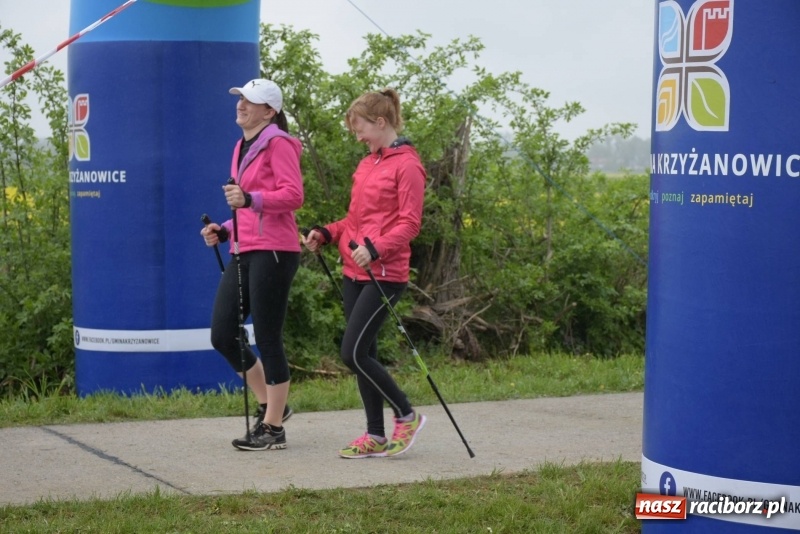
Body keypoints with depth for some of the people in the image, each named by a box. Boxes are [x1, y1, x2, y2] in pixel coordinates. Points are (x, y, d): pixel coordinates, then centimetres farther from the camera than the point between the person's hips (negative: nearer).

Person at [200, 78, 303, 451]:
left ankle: (273, 428, 7)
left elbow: (293, 196, -18)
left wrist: (249, 199, -30)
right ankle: (269, 405, 23)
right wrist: (224, 231, 14)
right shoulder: (242, 148, 20)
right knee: (222, 336, 6)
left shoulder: (278, 143, -7)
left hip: (272, 252, -9)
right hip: (244, 253, 9)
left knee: (267, 339, -4)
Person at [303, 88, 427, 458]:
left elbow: (409, 223, -14)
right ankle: (375, 437, 17)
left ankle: (407, 416, 5)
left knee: (353, 353, -12)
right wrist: (326, 233, 5)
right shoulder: (366, 164, 16)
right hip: (354, 272, 9)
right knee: (363, 354, 9)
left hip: (385, 274, -9)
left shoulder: (406, 164, -9)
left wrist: (376, 247, -25)